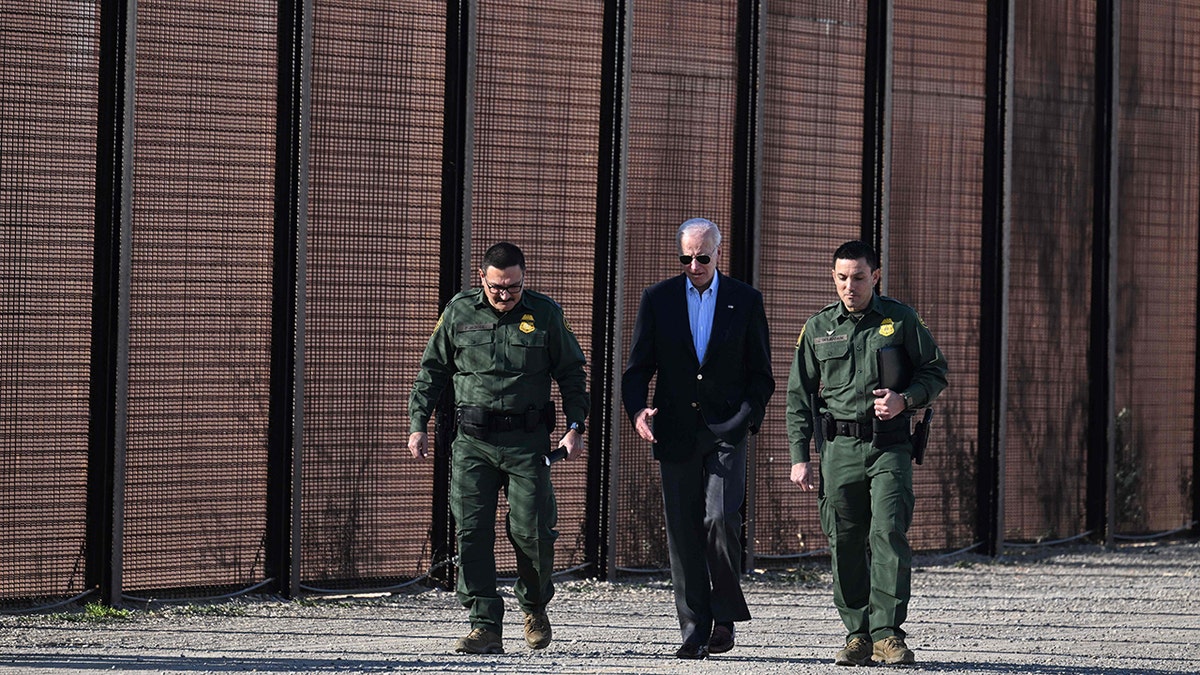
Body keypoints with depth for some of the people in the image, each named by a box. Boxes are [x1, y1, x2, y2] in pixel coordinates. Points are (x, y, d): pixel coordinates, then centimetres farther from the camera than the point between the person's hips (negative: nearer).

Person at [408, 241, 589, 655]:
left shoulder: (545, 314, 3)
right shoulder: (459, 312, 5)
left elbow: (571, 373, 10)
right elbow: (432, 370, 13)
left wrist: (575, 427, 0)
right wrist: (417, 423, 6)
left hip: (527, 442, -1)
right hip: (472, 442, 1)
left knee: (530, 530, -5)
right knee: (472, 532, -7)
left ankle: (534, 605, 24)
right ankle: (485, 628, -5)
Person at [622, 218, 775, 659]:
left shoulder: (745, 301, 5)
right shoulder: (658, 300, 7)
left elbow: (761, 373, 9)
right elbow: (637, 368, 6)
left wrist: (747, 419, -7)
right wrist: (637, 410, -13)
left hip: (726, 431, -2)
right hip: (676, 435, 2)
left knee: (721, 519, -17)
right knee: (683, 535, 1)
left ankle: (725, 618, -2)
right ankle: (694, 633, 6)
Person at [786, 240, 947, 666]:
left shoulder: (900, 320, 5)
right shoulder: (818, 328, 10)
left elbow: (935, 372, 10)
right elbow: (799, 396, 12)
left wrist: (905, 400, -10)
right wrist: (799, 457, 4)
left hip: (889, 445, -2)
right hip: (839, 447, 2)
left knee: (888, 534, -14)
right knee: (845, 545, 1)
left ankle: (887, 634, -14)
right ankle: (858, 635, 9)